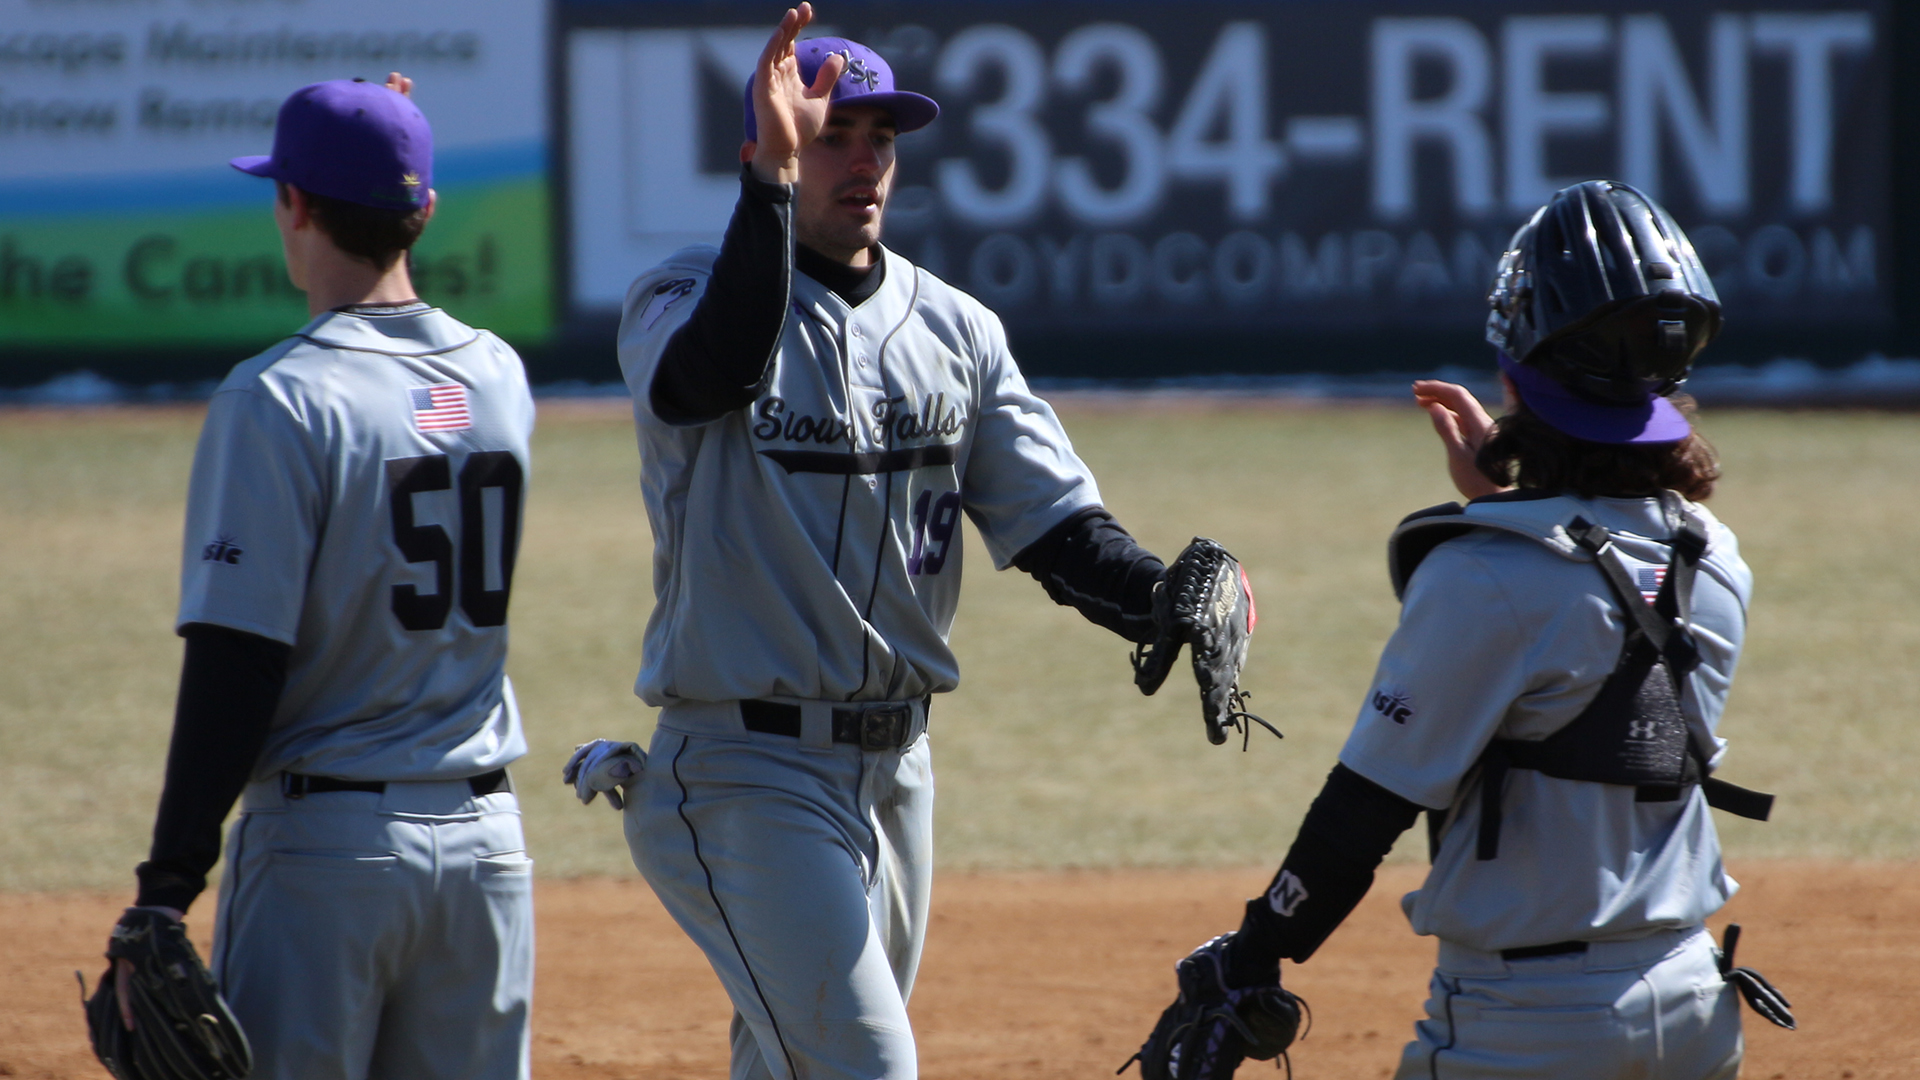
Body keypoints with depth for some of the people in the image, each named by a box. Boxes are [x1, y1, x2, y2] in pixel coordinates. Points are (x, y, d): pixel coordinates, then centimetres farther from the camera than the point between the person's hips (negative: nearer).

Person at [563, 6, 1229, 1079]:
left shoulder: (954, 328, 8)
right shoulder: (689, 298, -8)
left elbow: (1058, 524, 3)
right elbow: (716, 370, -34)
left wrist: (1169, 602, -16)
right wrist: (775, 177, -39)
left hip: (895, 772, 6)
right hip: (748, 776, -6)